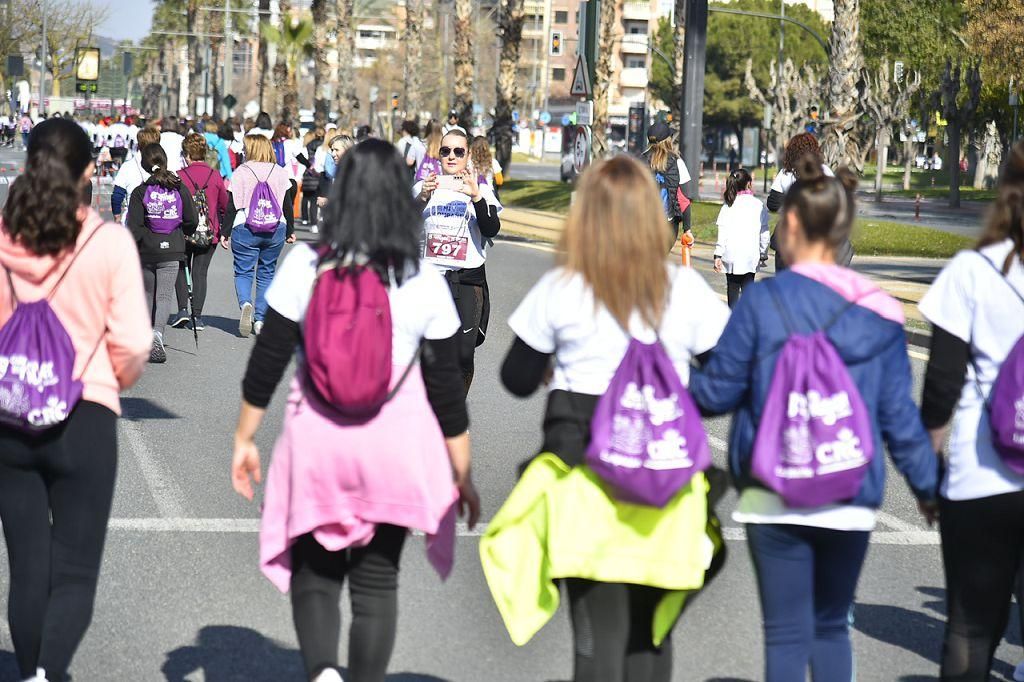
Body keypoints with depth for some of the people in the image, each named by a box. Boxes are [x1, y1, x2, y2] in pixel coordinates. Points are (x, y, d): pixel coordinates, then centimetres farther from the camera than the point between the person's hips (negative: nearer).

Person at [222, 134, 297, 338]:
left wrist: (225, 232, 2)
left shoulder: (241, 172, -3)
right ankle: (260, 319, 7)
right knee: (266, 273, 12)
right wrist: (290, 231, 18)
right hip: (276, 230, 3)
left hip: (245, 229, -3)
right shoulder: (280, 173, 5)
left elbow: (232, 206, -4)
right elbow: (288, 205, 8)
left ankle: (245, 303, -24)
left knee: (243, 272, 5)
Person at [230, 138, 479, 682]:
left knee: (314, 570, 12)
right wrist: (462, 474, 10)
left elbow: (267, 361, -1)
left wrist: (244, 438, 11)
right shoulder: (424, 281, -4)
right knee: (377, 578, 11)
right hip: (397, 444, 0)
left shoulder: (304, 266, -5)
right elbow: (446, 387, 0)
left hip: (316, 438, 0)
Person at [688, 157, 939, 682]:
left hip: (776, 496, -3)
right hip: (852, 501, 3)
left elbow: (718, 391, -5)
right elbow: (897, 413, 2)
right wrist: (927, 485, 15)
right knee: (832, 628, 19)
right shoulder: (876, 311, 1)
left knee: (787, 636, 3)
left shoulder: (764, 300, -9)